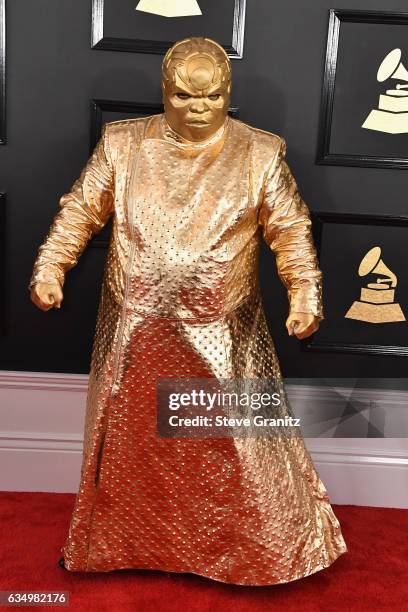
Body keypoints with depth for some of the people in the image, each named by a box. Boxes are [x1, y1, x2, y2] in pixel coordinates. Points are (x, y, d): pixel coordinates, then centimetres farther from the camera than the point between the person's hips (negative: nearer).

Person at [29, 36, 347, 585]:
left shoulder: (260, 154, -3)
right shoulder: (123, 144, 0)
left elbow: (290, 230, -2)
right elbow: (82, 209, 4)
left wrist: (305, 293, -15)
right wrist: (50, 266, -8)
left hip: (222, 338, -1)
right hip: (135, 334, 2)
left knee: (239, 446, 9)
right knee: (130, 442, 16)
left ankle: (263, 550, 35)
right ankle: (122, 543, 42)